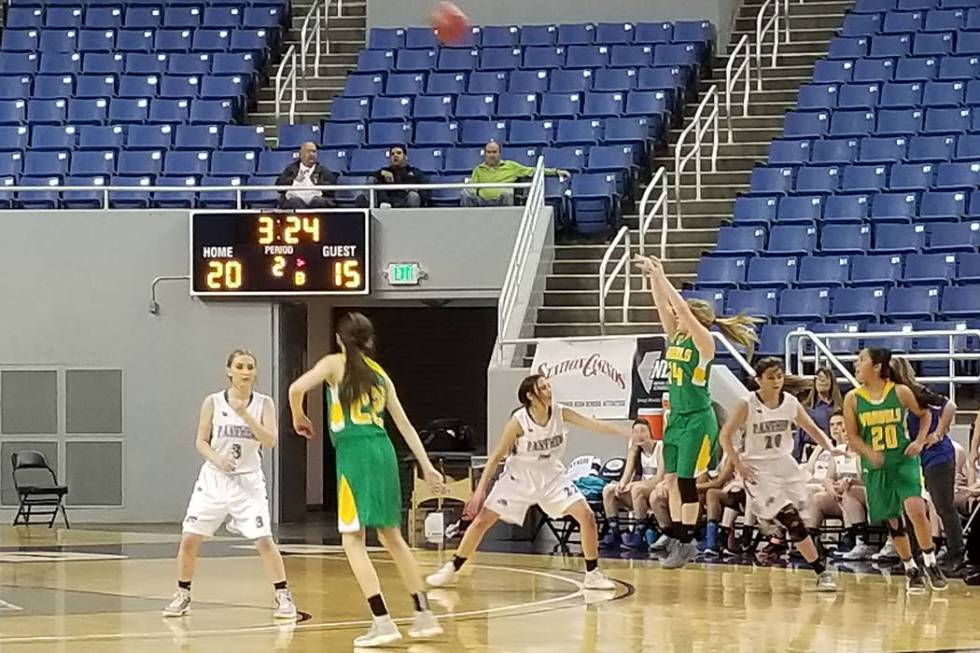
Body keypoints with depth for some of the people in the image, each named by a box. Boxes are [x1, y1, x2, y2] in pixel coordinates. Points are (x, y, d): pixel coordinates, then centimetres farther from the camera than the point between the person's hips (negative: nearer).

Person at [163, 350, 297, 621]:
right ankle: (182, 596, 14)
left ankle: (283, 597, 2)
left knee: (264, 540, -11)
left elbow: (270, 441, -13)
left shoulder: (264, 404, -2)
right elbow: (201, 442, 2)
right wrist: (216, 458, -18)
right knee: (189, 539, -3)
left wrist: (245, 415, -23)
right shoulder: (213, 402, -1)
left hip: (249, 481, -1)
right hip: (214, 479, 1)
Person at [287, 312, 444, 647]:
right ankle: (424, 616, 20)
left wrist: (298, 418, 9)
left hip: (354, 453, -6)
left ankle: (383, 622, -14)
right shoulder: (379, 373, 20)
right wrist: (426, 465, 19)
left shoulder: (334, 363, 5)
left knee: (353, 539, -3)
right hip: (382, 451, 6)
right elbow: (404, 424, 18)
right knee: (391, 536, 18)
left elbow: (297, 388, -11)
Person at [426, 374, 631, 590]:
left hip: (551, 477, 3)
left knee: (586, 516, -10)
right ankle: (450, 570, 8)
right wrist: (479, 491, -20)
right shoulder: (519, 421, -22)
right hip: (518, 478, -3)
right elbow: (497, 456, -17)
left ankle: (593, 575, 2)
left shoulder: (560, 413, -14)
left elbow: (594, 425, -16)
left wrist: (626, 433, -26)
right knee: (482, 520, -7)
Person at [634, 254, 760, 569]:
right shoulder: (676, 338, 8)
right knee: (673, 481, 7)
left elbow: (682, 309, -22)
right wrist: (653, 277, -5)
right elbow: (664, 306, 5)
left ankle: (687, 543, -2)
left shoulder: (704, 342, -12)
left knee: (687, 482, -7)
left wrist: (661, 277, -20)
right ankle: (677, 540, 11)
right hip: (677, 417, 8)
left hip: (697, 420, -8)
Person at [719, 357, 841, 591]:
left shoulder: (790, 403, -1)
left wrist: (830, 447, -10)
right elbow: (725, 435, -6)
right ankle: (821, 572, -17)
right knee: (791, 518, -16)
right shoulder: (748, 405, -13)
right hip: (759, 468, -5)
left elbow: (812, 429, 8)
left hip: (784, 464, 5)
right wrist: (739, 465, -13)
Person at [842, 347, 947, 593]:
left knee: (915, 509, -20)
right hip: (875, 467, 2)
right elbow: (852, 437, -1)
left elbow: (924, 414, 10)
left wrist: (920, 440, -5)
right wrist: (869, 452, -20)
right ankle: (911, 570, 24)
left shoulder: (900, 392, -5)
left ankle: (931, 564, -4)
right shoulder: (853, 399, -2)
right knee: (892, 521, 7)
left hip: (904, 461, -2)